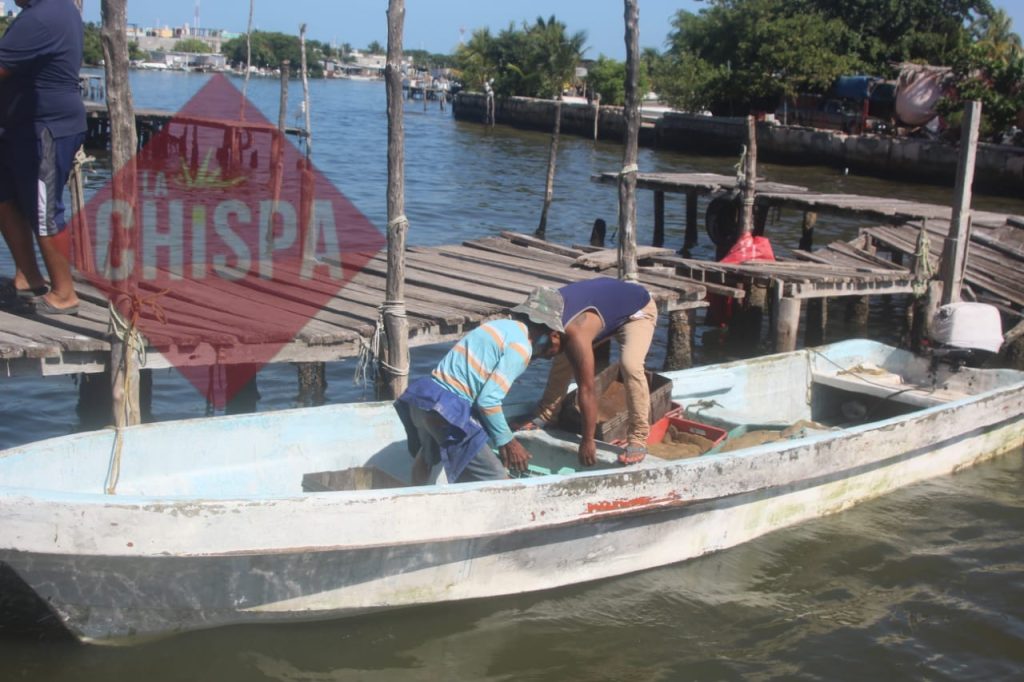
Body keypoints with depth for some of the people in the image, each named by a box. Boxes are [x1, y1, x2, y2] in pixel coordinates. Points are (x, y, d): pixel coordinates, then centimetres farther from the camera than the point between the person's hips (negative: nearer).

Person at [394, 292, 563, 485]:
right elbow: (488, 401, -17)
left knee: (428, 454, 38)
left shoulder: (504, 326, 15)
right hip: (448, 410, -10)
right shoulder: (521, 347, -11)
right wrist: (506, 441, -5)